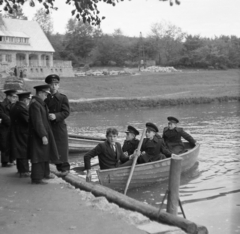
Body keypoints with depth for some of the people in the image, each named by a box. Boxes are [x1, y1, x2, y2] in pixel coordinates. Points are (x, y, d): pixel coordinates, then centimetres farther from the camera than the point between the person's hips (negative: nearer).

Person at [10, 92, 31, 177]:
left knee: (20, 152, 18)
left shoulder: (14, 107, 10)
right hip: (23, 134, -9)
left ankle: (21, 169, 28)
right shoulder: (23, 108, -21)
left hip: (16, 134, 9)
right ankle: (24, 171, 2)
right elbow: (29, 121, -23)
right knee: (24, 152, -2)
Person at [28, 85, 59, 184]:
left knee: (45, 153, 21)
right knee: (39, 155, -5)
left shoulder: (40, 103, 11)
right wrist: (43, 135, -26)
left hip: (44, 132, 11)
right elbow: (37, 122, -25)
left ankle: (45, 173, 36)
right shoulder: (35, 104, -21)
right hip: (38, 135, -11)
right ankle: (36, 178, 2)